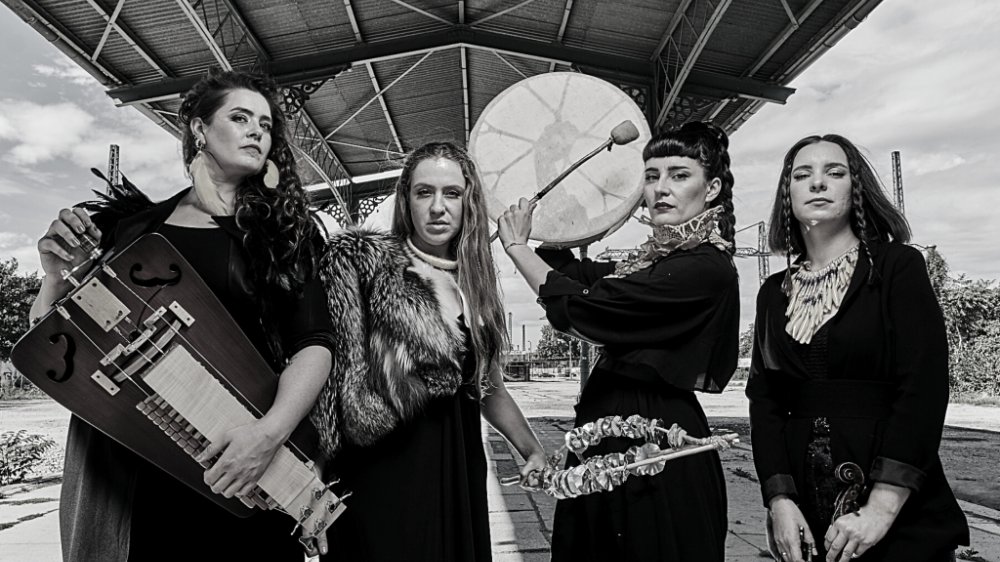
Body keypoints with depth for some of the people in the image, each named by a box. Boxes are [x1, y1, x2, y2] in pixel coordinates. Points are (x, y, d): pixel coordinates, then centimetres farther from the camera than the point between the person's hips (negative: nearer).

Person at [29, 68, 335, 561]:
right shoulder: (128, 224, 7)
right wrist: (58, 278, -7)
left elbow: (313, 343, -6)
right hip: (120, 471, 2)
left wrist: (272, 429, -22)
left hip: (238, 470, -1)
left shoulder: (281, 231, 3)